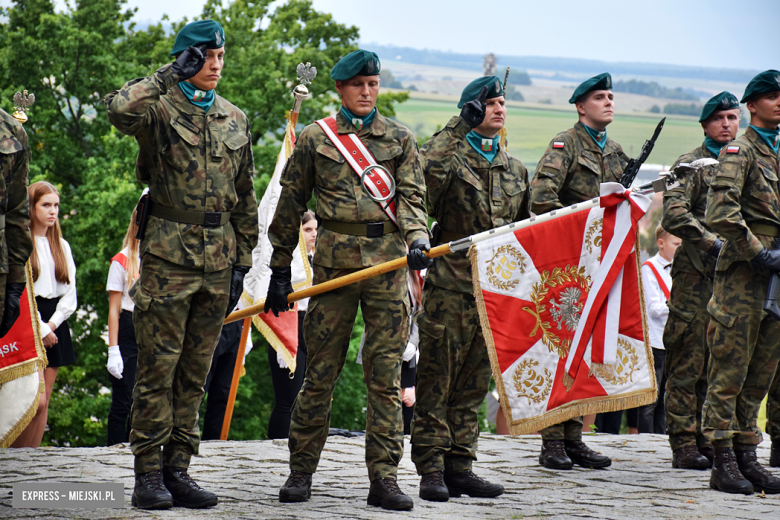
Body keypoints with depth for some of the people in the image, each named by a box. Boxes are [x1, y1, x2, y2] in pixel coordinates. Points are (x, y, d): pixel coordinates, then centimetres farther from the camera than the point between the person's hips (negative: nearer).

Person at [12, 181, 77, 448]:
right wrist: (41, 329, -12)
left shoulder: (62, 246, 15)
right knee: (36, 400, -15)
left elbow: (70, 291, 12)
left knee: (44, 400, 2)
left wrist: (53, 323, -4)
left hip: (54, 324, 6)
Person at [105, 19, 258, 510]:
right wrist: (170, 76, -17)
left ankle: (178, 469, 14)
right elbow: (119, 108, -28)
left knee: (196, 372, 8)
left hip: (217, 261, 5)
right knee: (158, 368, -3)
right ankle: (149, 473, 2)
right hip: (169, 255, -5)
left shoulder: (235, 119, 14)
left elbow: (245, 198, 18)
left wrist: (242, 262, 13)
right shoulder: (160, 109, -3)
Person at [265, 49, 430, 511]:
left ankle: (384, 478, 2)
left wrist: (417, 240, -15)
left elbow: (411, 196, 4)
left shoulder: (400, 138, 11)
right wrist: (280, 268, 10)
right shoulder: (315, 139, 8)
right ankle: (301, 472, 12)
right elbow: (291, 204, 11)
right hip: (335, 259, -1)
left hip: (389, 260, 1)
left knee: (386, 373, -1)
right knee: (321, 370, 1)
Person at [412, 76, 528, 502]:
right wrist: (461, 125, -20)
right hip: (450, 287, -6)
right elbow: (424, 167, -26)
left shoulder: (515, 170, 17)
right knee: (436, 382, -4)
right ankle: (431, 470, -1)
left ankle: (460, 467, 14)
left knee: (473, 385, 9)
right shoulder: (450, 157, -3)